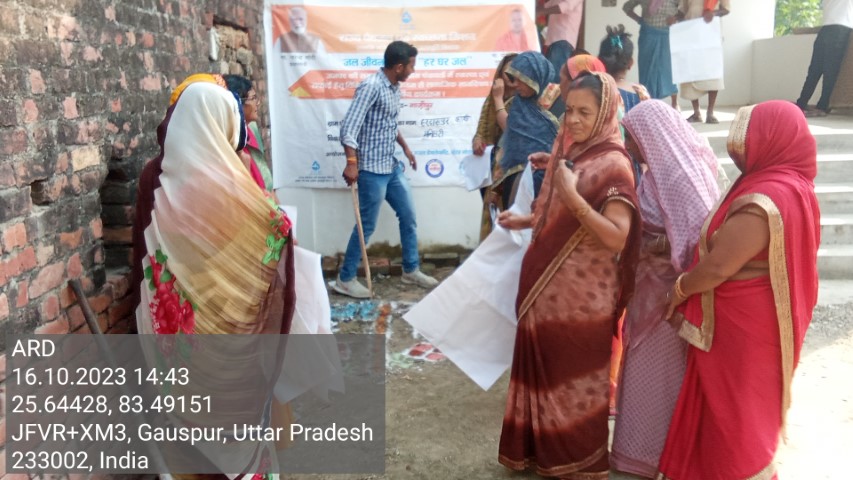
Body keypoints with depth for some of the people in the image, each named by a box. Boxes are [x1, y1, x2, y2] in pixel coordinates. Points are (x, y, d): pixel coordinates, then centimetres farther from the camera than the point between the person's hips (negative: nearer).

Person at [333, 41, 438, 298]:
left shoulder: (394, 88, 10)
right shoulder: (371, 86, -18)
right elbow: (348, 127, -23)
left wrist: (405, 147, 29)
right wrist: (352, 163, -28)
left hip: (392, 167, 9)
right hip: (372, 170, -9)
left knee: (409, 217, 14)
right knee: (367, 225, -1)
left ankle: (411, 270, 29)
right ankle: (345, 279, 12)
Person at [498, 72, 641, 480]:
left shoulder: (613, 164, -16)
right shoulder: (565, 152, 8)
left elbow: (616, 237, -26)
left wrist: (572, 195, -28)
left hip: (582, 296, -7)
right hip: (547, 288, 7)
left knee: (575, 377, 8)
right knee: (544, 370, 18)